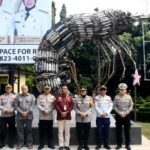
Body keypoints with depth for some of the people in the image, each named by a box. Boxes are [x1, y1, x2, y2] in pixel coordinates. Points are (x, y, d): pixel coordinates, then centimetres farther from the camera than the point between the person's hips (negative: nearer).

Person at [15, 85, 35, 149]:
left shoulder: (31, 96, 7)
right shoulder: (18, 96, 9)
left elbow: (32, 105, -2)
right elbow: (16, 105, 2)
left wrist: (27, 112, -11)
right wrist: (21, 112, -10)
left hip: (29, 116, -1)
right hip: (20, 116, 1)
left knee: (29, 130, 3)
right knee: (20, 129, 3)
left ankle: (29, 143, 11)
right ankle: (20, 143, 12)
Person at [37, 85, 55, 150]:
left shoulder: (52, 97, 7)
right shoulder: (40, 96, 6)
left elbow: (53, 106, -1)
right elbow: (38, 105, -2)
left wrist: (48, 111, -14)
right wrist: (43, 110, -15)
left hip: (50, 117, 0)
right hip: (42, 117, 0)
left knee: (50, 131, 6)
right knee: (42, 131, 5)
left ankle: (50, 144, 15)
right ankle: (41, 144, 14)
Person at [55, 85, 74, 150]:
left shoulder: (70, 97, 8)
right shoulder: (57, 97, 5)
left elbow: (72, 106, 0)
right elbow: (56, 105, -4)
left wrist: (67, 112, -13)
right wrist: (61, 112, -16)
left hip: (68, 116, 1)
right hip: (60, 116, -1)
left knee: (67, 131, 5)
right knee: (60, 131, 2)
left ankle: (67, 145, 13)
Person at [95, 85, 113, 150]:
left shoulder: (109, 98, 8)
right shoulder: (97, 98, 2)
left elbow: (111, 106, 4)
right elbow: (96, 107, -4)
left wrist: (106, 113, -10)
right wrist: (101, 113, -12)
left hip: (107, 117, 2)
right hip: (99, 117, -2)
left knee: (106, 131, 6)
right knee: (99, 131, -1)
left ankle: (106, 144, 17)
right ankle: (99, 144, 10)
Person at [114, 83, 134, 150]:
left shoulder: (129, 97, -1)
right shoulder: (116, 97, -2)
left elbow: (131, 106, 0)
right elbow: (115, 106, -1)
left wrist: (126, 113, -10)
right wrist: (119, 113, -13)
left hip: (127, 115, 0)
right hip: (118, 115, 0)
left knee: (127, 131, 6)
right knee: (118, 130, 6)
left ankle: (127, 145, 17)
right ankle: (119, 144, 17)